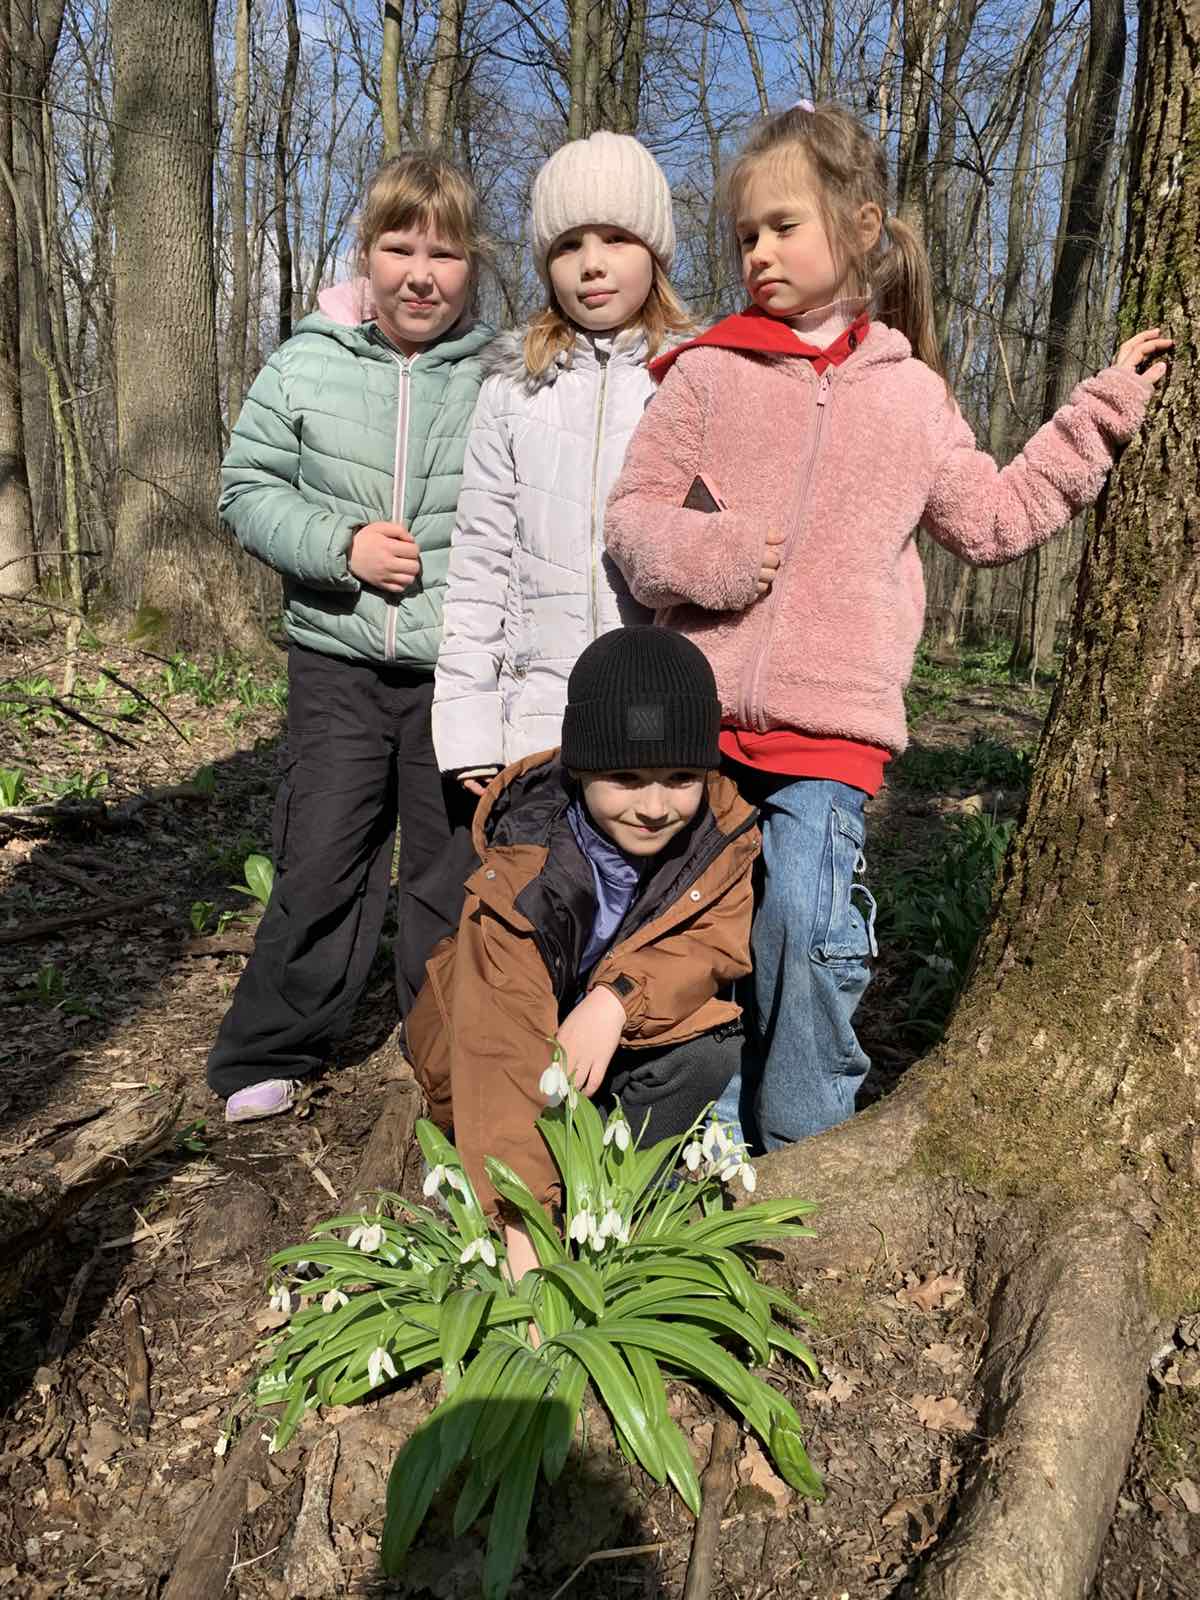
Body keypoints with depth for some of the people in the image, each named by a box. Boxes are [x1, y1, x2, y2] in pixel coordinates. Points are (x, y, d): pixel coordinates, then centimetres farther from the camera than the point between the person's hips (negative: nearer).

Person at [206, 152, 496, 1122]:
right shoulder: (306, 364, 3)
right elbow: (248, 489, 6)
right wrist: (340, 544, -11)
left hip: (462, 668, -1)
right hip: (338, 658, 1)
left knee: (456, 868, 10)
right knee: (321, 860, 6)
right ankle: (266, 1055, 24)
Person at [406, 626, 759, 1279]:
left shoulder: (720, 827, -22)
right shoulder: (522, 876, -37)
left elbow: (719, 941, -18)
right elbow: (501, 1059, -45)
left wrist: (618, 997, -39)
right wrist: (523, 1237, -53)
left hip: (624, 1029, 2)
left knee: (712, 1050, -27)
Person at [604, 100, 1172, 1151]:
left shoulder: (911, 395, 13)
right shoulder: (709, 372, 7)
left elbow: (995, 515, 22)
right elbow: (633, 509, 6)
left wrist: (1099, 415, 24)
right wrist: (701, 552, -14)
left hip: (831, 725, 0)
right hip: (697, 718, 1)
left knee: (811, 929, -10)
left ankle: (804, 1157, 14)